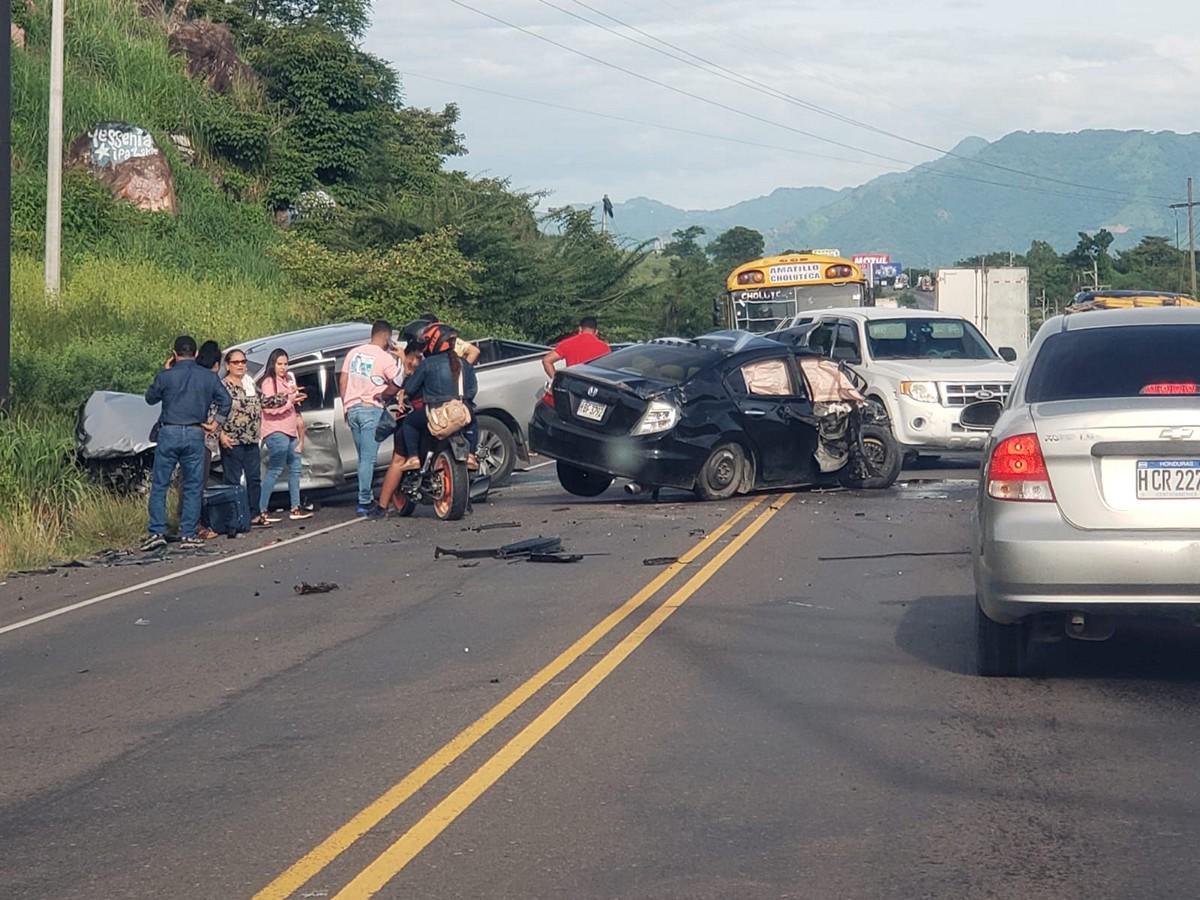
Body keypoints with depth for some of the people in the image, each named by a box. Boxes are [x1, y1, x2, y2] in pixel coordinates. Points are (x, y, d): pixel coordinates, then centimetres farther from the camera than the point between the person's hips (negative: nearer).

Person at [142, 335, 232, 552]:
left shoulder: (166, 376, -4)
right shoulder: (208, 377, 3)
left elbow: (150, 398, 11)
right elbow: (226, 401, 5)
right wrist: (215, 424, 12)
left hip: (169, 433, -2)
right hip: (195, 435, 2)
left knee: (160, 485, 4)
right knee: (193, 487, 8)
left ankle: (157, 532, -3)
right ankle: (188, 534, 6)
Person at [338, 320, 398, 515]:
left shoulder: (354, 352, 11)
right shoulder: (385, 358, -8)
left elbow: (342, 381, 13)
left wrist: (346, 407, 18)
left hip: (352, 409, 6)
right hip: (371, 409, -6)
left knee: (363, 458, 13)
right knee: (368, 459, -8)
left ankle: (367, 499, 13)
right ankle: (364, 502, -12)